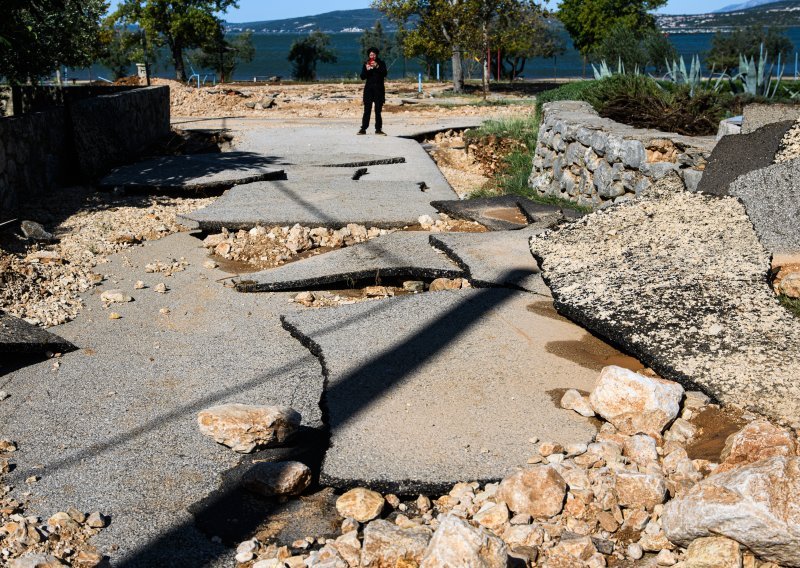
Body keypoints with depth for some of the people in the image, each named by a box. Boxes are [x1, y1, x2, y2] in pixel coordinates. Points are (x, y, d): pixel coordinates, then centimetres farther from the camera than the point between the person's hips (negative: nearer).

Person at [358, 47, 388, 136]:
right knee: (367, 110, -4)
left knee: (378, 110, 0)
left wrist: (377, 67, -18)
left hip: (379, 89, 0)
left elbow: (385, 73, -7)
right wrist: (366, 70, -13)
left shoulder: (381, 63, 6)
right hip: (369, 88, 0)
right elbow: (362, 77, 4)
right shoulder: (366, 64, 9)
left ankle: (378, 129, 4)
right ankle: (363, 129, -4)